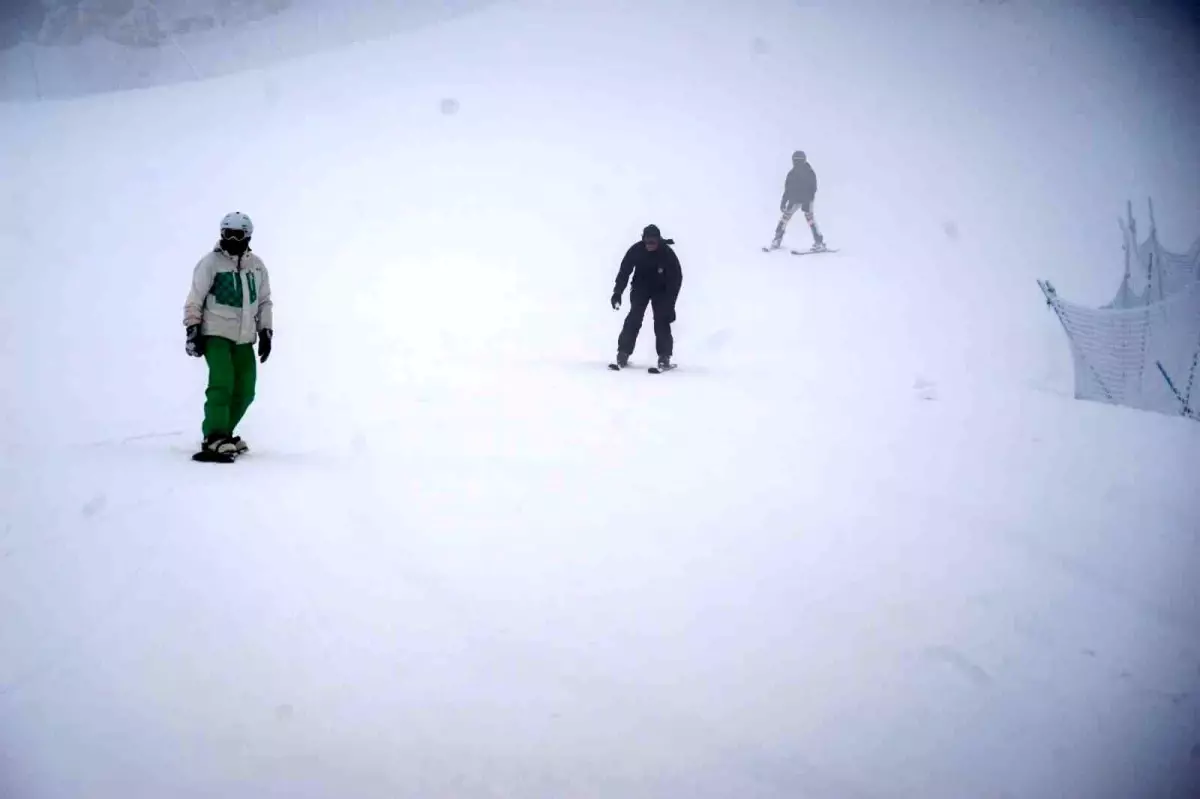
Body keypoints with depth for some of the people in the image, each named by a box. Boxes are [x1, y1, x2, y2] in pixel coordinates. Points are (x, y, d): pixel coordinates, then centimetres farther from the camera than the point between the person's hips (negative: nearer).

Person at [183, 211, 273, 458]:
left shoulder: (257, 266, 9)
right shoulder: (210, 263, -6)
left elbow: (264, 302, 17)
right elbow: (195, 300, -2)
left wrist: (266, 332, 12)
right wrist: (193, 330, -7)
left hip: (244, 338, 6)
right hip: (215, 335, -6)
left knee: (245, 391, 8)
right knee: (222, 384, -20)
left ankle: (223, 433, 24)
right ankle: (213, 438, -19)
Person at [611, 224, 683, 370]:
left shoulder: (667, 253, -25)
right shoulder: (636, 250, -22)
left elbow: (676, 277, -19)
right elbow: (624, 270, -13)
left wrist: (670, 303, -24)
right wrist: (617, 292, -22)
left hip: (661, 290, -1)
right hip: (640, 287, 1)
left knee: (662, 320, -12)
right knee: (634, 318, -14)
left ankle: (664, 357, -5)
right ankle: (623, 353, -10)